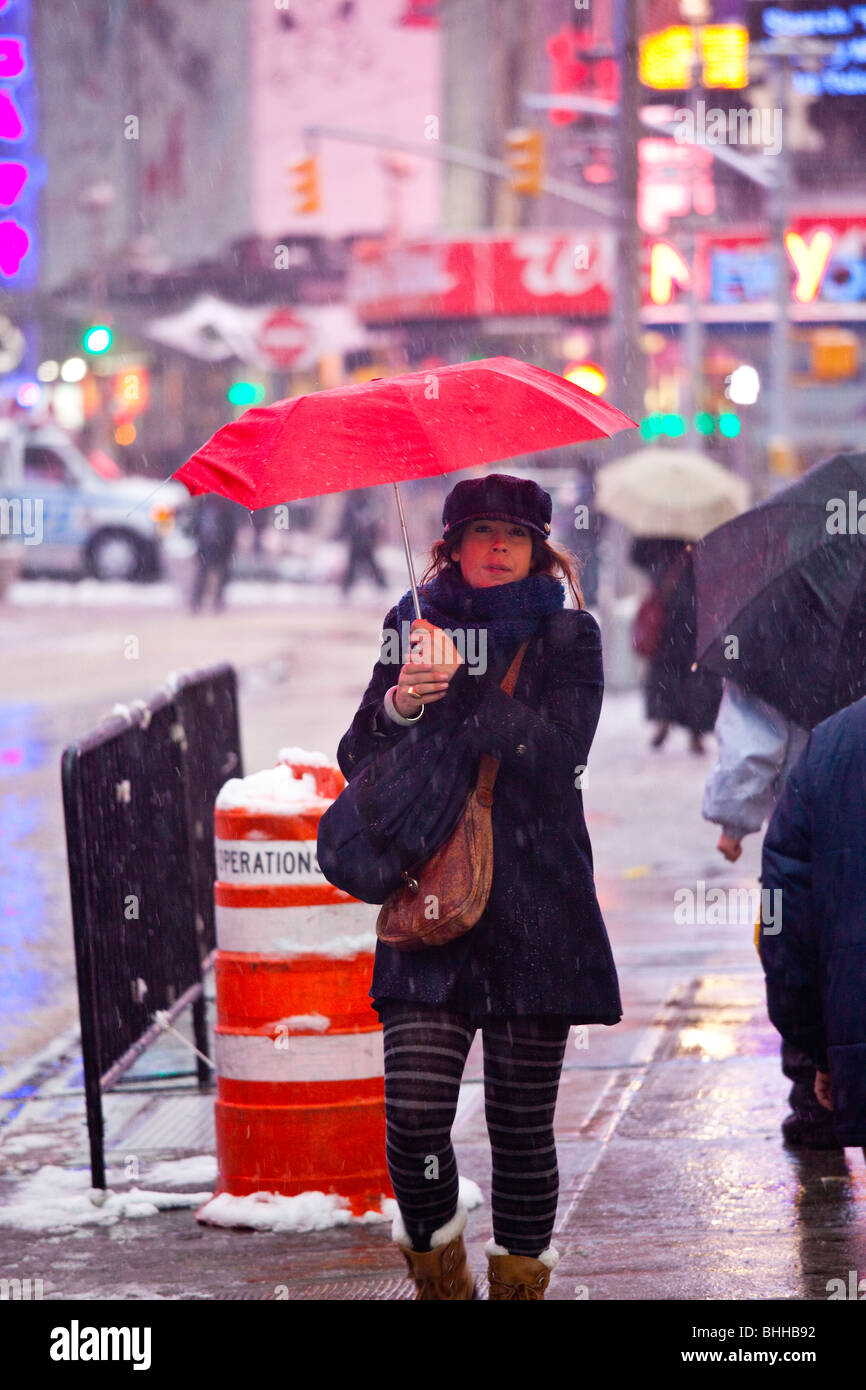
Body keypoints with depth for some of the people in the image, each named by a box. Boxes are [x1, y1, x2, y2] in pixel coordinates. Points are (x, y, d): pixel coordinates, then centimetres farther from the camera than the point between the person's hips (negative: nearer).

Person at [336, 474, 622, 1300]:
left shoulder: (567, 637, 5)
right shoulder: (415, 627, 11)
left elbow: (557, 754, -11)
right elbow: (359, 760, 7)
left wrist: (462, 681, -17)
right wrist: (401, 702, -13)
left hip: (536, 913, -1)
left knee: (521, 1125, 0)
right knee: (413, 1114, -10)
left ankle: (520, 1279, 16)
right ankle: (439, 1274, 13)